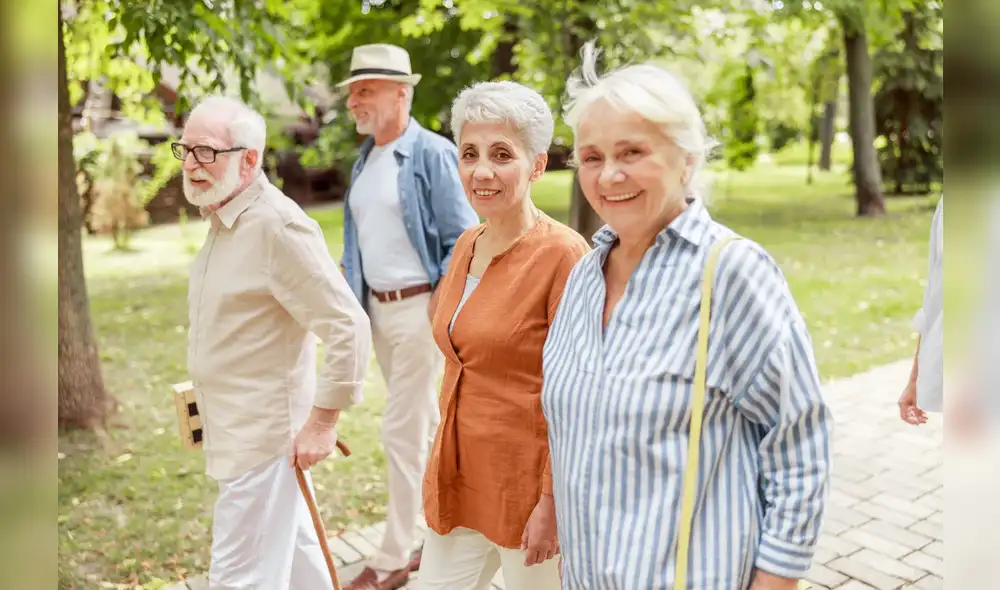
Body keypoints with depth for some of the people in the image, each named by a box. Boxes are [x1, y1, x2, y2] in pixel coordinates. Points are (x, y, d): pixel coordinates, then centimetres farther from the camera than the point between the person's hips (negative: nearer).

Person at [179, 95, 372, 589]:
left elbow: (350, 329, -24)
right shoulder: (222, 219, 7)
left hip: (263, 434, -9)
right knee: (291, 550, 23)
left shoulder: (278, 225, -22)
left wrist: (322, 421, -19)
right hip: (238, 430, 9)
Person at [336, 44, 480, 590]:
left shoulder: (432, 154, -12)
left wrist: (439, 305, -16)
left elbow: (461, 239, -13)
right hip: (377, 307, 8)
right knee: (425, 422, 18)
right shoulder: (364, 160, 11)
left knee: (403, 430, -3)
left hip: (418, 306, -8)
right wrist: (350, 285, 12)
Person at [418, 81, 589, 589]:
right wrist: (444, 462, 17)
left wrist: (553, 502, -16)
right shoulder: (467, 245, 4)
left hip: (527, 487, -6)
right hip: (458, 480, 7)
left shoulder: (562, 254, -18)